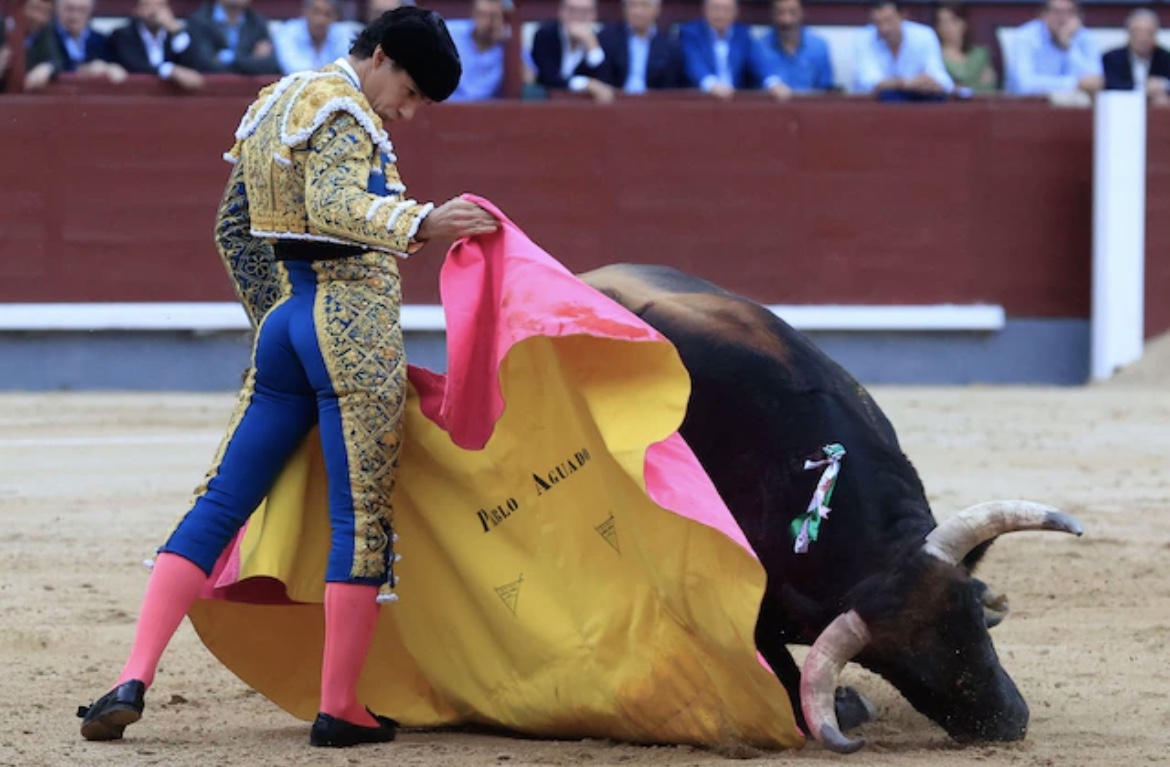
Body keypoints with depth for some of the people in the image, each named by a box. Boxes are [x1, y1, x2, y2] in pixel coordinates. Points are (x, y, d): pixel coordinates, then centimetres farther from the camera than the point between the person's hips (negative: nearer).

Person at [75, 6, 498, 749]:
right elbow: (333, 205, -30)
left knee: (220, 504, 6)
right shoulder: (344, 114, -11)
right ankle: (340, 709, 2)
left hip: (284, 324, 9)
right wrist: (420, 224, -42)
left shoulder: (271, 105, 18)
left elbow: (234, 229, 24)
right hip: (356, 328, -9)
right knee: (363, 518, -1)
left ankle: (134, 681, -3)